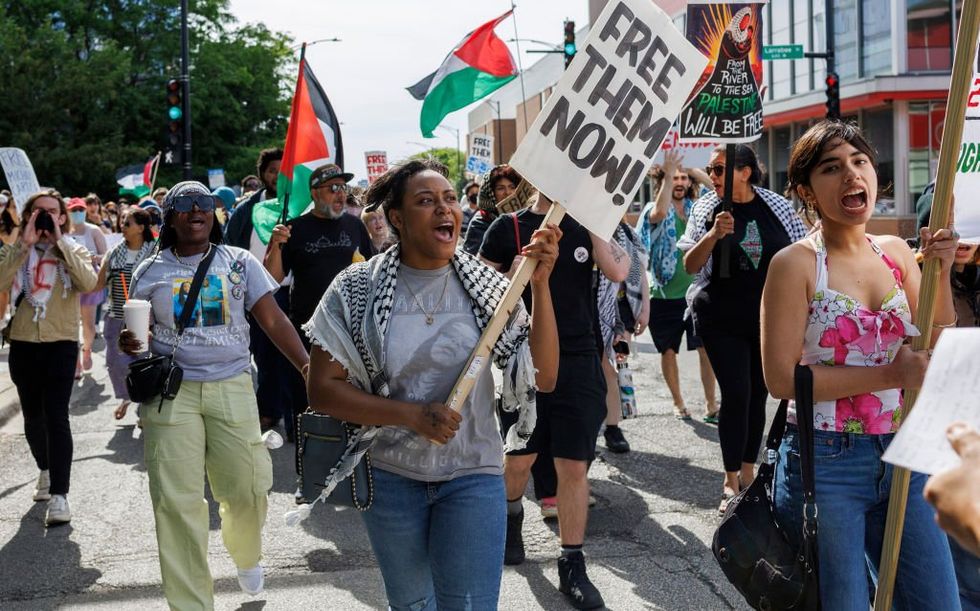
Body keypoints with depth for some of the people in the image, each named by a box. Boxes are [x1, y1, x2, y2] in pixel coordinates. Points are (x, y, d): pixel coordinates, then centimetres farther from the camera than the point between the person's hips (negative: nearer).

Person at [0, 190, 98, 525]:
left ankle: (59, 495, -10)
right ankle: (46, 470, 39)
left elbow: (89, 283, -19)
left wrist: (61, 241, -17)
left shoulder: (73, 251, 3)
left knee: (56, 416, -11)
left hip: (61, 343, -3)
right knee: (32, 416, 15)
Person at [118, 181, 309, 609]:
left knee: (247, 489, 0)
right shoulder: (149, 272, 8)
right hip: (170, 393, 0)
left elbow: (273, 320, 2)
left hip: (232, 388, 0)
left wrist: (307, 365, -11)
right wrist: (129, 344, -11)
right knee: (177, 502, -4)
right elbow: (142, 334, 14)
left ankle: (246, 557, 35)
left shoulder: (239, 262, 6)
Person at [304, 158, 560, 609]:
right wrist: (411, 414, -19)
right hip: (390, 477, 1)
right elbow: (321, 389, -9)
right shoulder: (356, 289, -8)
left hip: (471, 477, 0)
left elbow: (543, 377, -10)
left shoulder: (486, 287, -6)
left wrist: (540, 286, -20)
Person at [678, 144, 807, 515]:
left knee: (758, 394, 9)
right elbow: (690, 266, -7)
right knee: (736, 394, -7)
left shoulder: (777, 207, -1)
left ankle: (748, 473, 23)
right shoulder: (706, 209, -3)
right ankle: (731, 483, 2)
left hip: (770, 318, 2)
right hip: (722, 320, -2)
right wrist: (713, 235, -23)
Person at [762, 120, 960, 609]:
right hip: (826, 464, -5)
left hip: (902, 459, 5)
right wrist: (890, 374, -17)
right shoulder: (795, 264, -11)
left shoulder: (897, 253, 5)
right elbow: (782, 378, -16)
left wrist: (940, 273, -6)